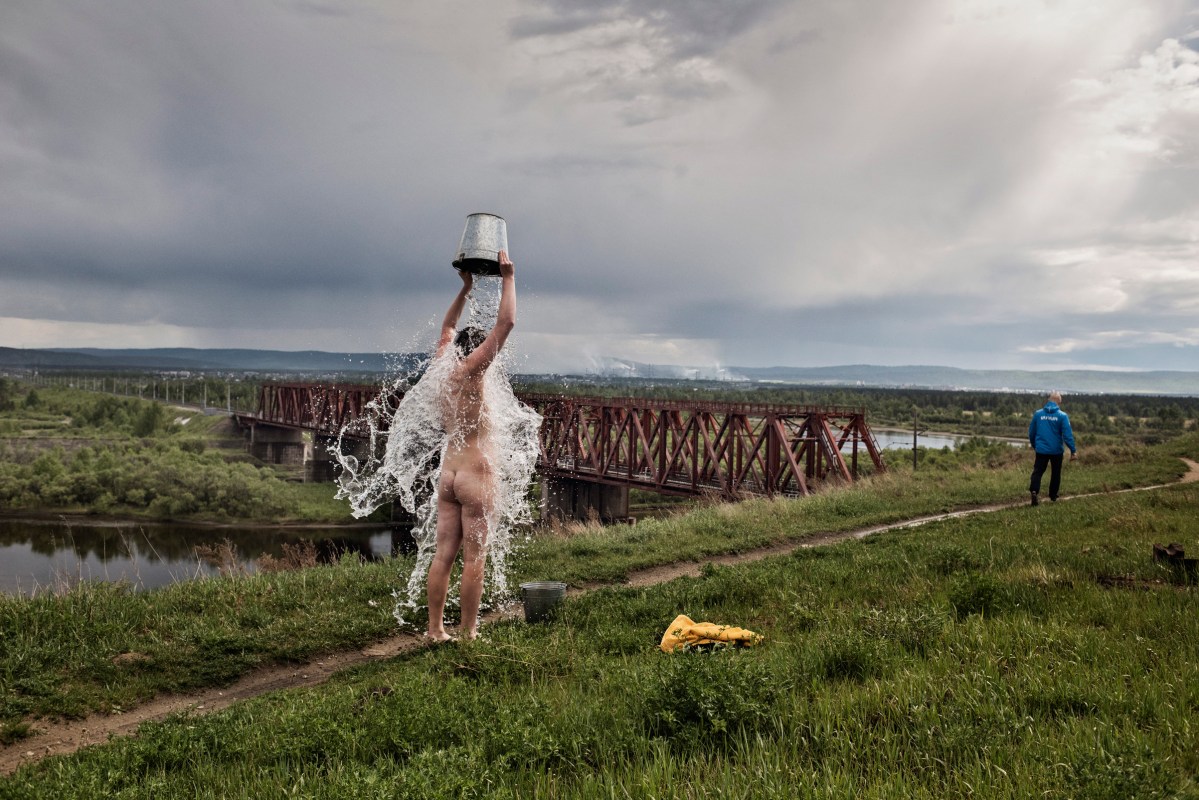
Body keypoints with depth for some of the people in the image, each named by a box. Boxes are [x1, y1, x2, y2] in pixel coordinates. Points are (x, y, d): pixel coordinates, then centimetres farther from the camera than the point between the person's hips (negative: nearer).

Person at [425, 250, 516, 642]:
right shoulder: (470, 371, -11)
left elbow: (447, 329, 26)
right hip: (476, 475, -7)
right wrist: (508, 277, -6)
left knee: (443, 554, 9)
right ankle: (469, 634, 4)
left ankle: (435, 629, 13)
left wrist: (466, 287, 27)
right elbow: (506, 323, -15)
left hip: (448, 473, 7)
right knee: (474, 559, -1)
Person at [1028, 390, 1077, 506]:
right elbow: (1067, 435, -13)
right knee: (1055, 473, 16)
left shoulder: (1038, 414, -2)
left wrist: (1034, 445, 22)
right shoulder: (1062, 416, -10)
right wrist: (1073, 450, -7)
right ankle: (1053, 496, 25)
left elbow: (1031, 432, 7)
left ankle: (1034, 491, -22)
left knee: (1037, 471, 2)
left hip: (1041, 449, 1)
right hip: (1056, 450, -1)